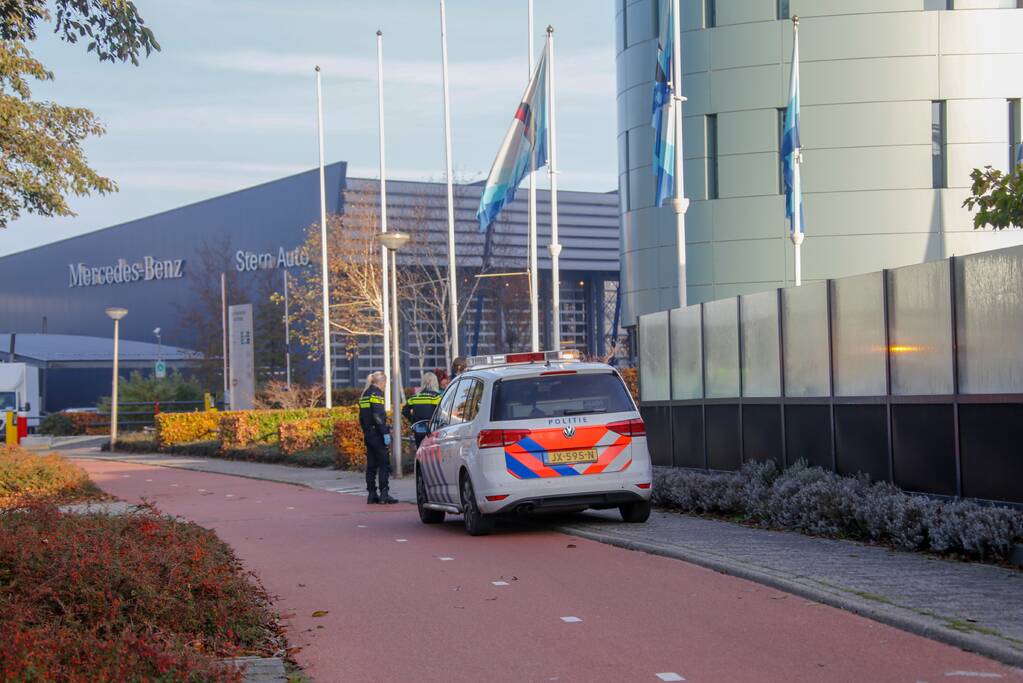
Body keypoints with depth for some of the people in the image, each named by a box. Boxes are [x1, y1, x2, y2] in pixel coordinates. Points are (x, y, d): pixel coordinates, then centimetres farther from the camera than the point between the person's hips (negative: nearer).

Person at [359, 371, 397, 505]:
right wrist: (385, 432, -19)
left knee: (371, 464, 10)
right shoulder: (376, 394, -11)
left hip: (368, 433, 9)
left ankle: (372, 494, 10)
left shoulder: (365, 395, 16)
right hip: (377, 434, -9)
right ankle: (384, 494, -11)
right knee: (384, 463, -6)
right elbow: (378, 416, -19)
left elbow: (361, 417, 18)